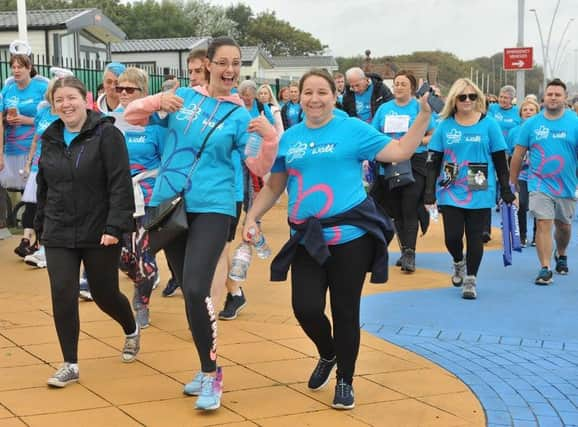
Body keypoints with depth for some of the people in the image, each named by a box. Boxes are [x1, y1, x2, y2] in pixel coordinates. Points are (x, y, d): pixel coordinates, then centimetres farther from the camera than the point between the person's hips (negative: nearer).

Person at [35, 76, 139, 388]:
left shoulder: (106, 134, -10)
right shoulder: (50, 139, 7)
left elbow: (120, 184, -16)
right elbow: (43, 187, 17)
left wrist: (115, 226, -22)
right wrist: (41, 225, 18)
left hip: (100, 233, -4)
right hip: (58, 235, 4)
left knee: (105, 294, 9)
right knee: (63, 297, -4)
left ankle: (132, 332, 41)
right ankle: (70, 365, 8)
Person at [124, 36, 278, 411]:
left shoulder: (239, 115, 0)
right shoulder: (183, 96, 6)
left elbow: (260, 168, -5)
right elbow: (132, 115, 7)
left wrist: (270, 138, -23)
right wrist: (158, 101, -12)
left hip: (212, 209, -4)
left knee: (196, 290, -20)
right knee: (188, 292, 11)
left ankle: (211, 374, -4)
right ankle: (208, 366, 27)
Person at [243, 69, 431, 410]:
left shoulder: (353, 129, -1)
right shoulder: (288, 139, 10)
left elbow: (399, 152, -3)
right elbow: (274, 186, 16)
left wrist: (424, 116, -10)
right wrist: (253, 217, 5)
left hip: (350, 236, -3)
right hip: (307, 238, 3)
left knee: (345, 310, 5)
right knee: (306, 308, -3)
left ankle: (345, 380, 23)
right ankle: (327, 355, 31)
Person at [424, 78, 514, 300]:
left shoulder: (489, 124, -1)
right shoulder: (445, 126, 2)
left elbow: (500, 161, 3)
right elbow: (433, 162, 4)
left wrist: (506, 190, 1)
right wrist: (429, 191, -2)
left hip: (480, 194, -1)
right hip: (450, 192, 1)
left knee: (475, 238, 2)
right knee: (452, 237, -2)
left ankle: (471, 279, 16)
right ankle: (458, 263, 29)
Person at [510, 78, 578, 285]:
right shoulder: (531, 124, -1)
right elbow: (518, 154, 5)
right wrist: (512, 182, 6)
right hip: (540, 184, -1)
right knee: (543, 224, -12)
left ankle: (561, 255, 44)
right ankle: (545, 269, -9)